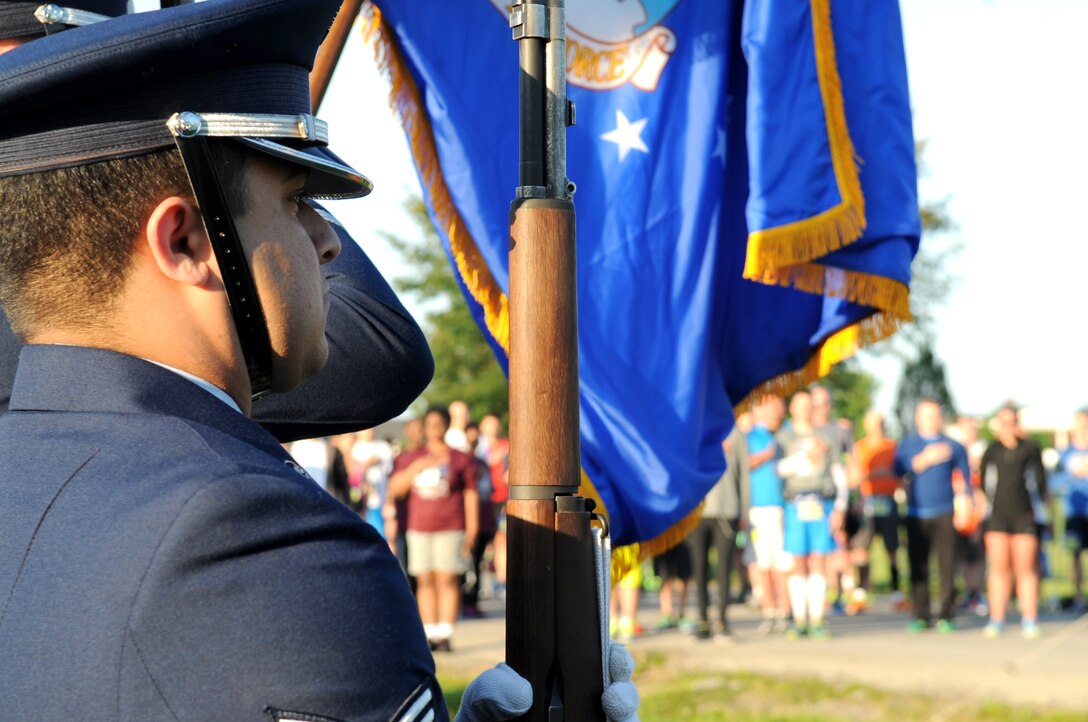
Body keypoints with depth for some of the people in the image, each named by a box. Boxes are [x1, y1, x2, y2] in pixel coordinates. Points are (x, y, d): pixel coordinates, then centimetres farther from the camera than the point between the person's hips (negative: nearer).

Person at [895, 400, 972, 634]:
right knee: (918, 566, -1)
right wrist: (926, 459, -16)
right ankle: (921, 616, 6)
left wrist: (966, 502, -2)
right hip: (916, 514, 0)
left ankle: (945, 616, 2)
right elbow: (900, 470, -5)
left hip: (944, 514, 0)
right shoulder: (907, 445, 11)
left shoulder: (952, 446, 10)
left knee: (946, 566, -5)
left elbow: (964, 476, 12)